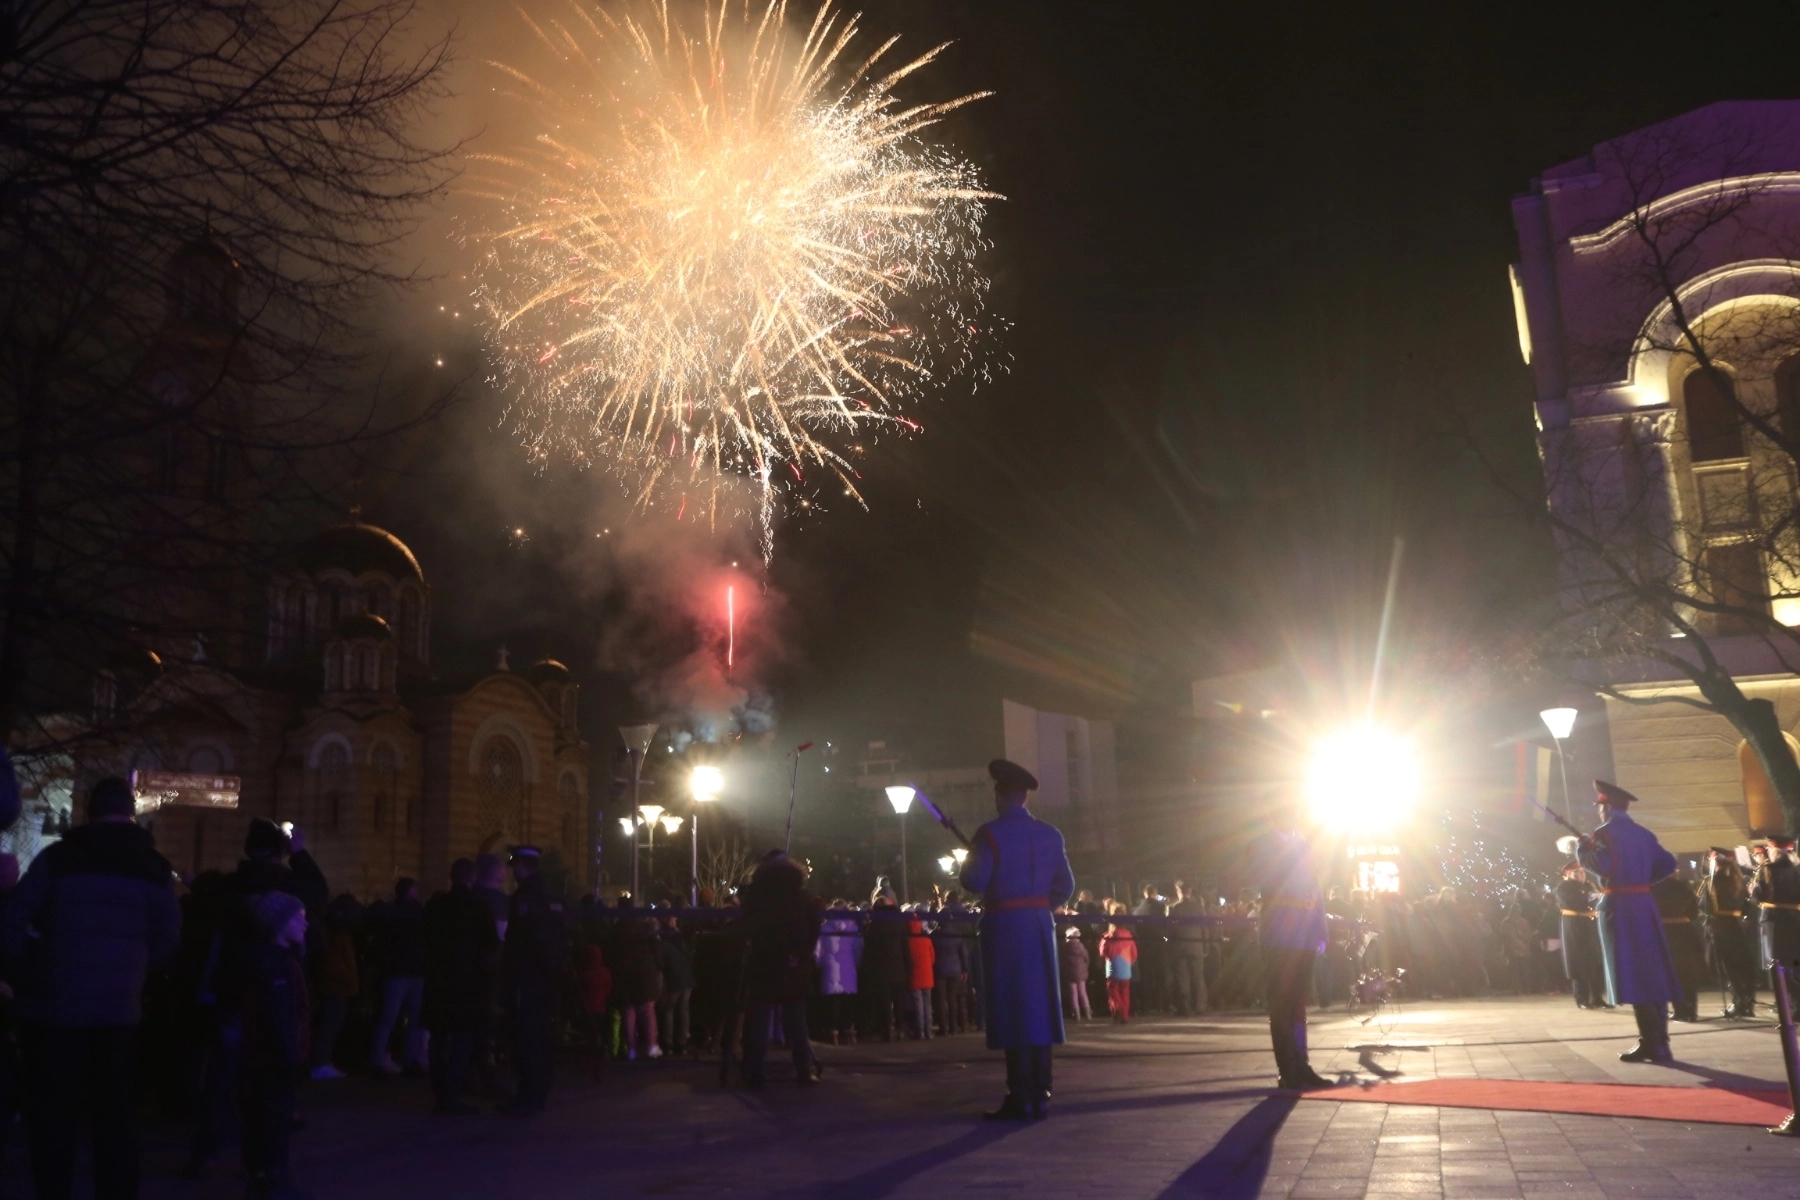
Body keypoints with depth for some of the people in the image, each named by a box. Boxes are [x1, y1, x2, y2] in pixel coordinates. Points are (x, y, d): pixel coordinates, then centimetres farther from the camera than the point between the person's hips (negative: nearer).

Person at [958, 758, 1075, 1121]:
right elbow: (1065, 885, 9)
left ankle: (1020, 1100, -1)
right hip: (1041, 925, 5)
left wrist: (967, 863, 7)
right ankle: (1039, 1097, 13)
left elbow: (974, 882, -13)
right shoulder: (1050, 833, 8)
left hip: (1004, 926, -5)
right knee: (1039, 1009, 10)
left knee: (1013, 1012, -2)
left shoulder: (990, 833, -9)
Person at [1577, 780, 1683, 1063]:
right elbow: (1667, 863, 16)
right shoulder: (1644, 834, 15)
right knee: (1651, 971, 9)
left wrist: (1582, 847, -4)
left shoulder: (1604, 833, -8)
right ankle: (1659, 1041, 13)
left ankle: (1650, 1042, -7)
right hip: (1644, 903, 7)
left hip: (1618, 906, -7)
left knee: (1631, 974, -6)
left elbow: (1602, 865, -21)